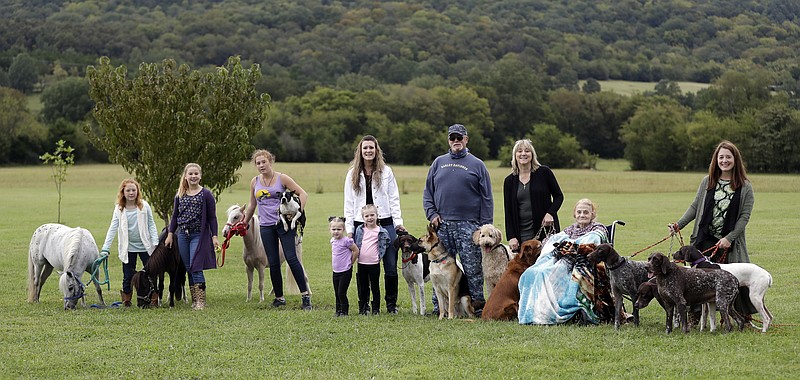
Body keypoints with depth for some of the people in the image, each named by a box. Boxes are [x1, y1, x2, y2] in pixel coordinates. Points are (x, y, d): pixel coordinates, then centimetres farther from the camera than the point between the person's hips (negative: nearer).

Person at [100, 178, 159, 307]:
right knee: (128, 276, 4)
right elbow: (113, 228, -5)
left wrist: (155, 243, -7)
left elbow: (151, 225, 2)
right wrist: (105, 248, -12)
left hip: (145, 246, 0)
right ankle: (126, 300, 16)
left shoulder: (144, 206, -2)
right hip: (128, 248, 0)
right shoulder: (119, 209, -2)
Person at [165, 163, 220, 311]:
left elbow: (212, 217, -3)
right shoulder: (180, 195, 9)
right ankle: (194, 300, 10)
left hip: (199, 235, -5)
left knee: (196, 268, -11)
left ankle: (201, 301, -8)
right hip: (183, 235, 5)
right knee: (188, 269, 6)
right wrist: (170, 234, 10)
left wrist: (214, 236, -8)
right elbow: (175, 215, 15)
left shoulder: (206, 194, -3)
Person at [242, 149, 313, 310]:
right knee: (273, 264, 3)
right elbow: (252, 205, 23)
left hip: (284, 223, -4)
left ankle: (305, 295, -9)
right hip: (266, 226, 4)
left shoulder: (282, 178, -2)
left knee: (291, 258, -13)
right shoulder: (255, 182, 10)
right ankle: (279, 298, 13)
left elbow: (303, 194, -2)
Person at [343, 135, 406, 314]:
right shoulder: (353, 174, 9)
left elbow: (394, 198, 8)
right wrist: (349, 229, 3)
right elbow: (349, 203, 9)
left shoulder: (386, 171, 8)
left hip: (385, 223, 0)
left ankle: (391, 304, 8)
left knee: (391, 267, -2)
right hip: (362, 225, 0)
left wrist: (398, 222, -2)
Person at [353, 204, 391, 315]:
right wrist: (355, 254, 7)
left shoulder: (382, 231, -5)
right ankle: (362, 308, 17)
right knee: (362, 287, 9)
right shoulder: (359, 230, 4)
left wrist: (380, 253, -1)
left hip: (374, 263, -3)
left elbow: (388, 243, 5)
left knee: (375, 286, 6)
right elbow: (355, 243, 15)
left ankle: (376, 309, 13)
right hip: (361, 263, 3)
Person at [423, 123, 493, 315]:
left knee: (473, 268, -3)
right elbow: (428, 192, 16)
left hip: (469, 225, -3)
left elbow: (487, 198, 3)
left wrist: (485, 226, -4)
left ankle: (478, 305, 2)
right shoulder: (439, 163, 14)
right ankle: (439, 307, 11)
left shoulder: (477, 165, 5)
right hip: (442, 224, 3)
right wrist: (431, 213, 1)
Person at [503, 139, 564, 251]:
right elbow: (508, 211, 8)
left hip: (545, 230, -2)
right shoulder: (509, 181, 8)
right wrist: (511, 237, 0)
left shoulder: (544, 172, 2)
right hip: (521, 234, 2)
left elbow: (558, 196, 8)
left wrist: (550, 213, -11)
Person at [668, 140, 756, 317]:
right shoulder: (707, 182, 7)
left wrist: (729, 238, -14)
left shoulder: (745, 187, 0)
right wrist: (679, 225, -3)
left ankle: (746, 317, 12)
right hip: (704, 240, 2)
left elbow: (744, 216, -4)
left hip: (730, 241, -2)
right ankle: (694, 317, 10)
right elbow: (695, 207, 10)